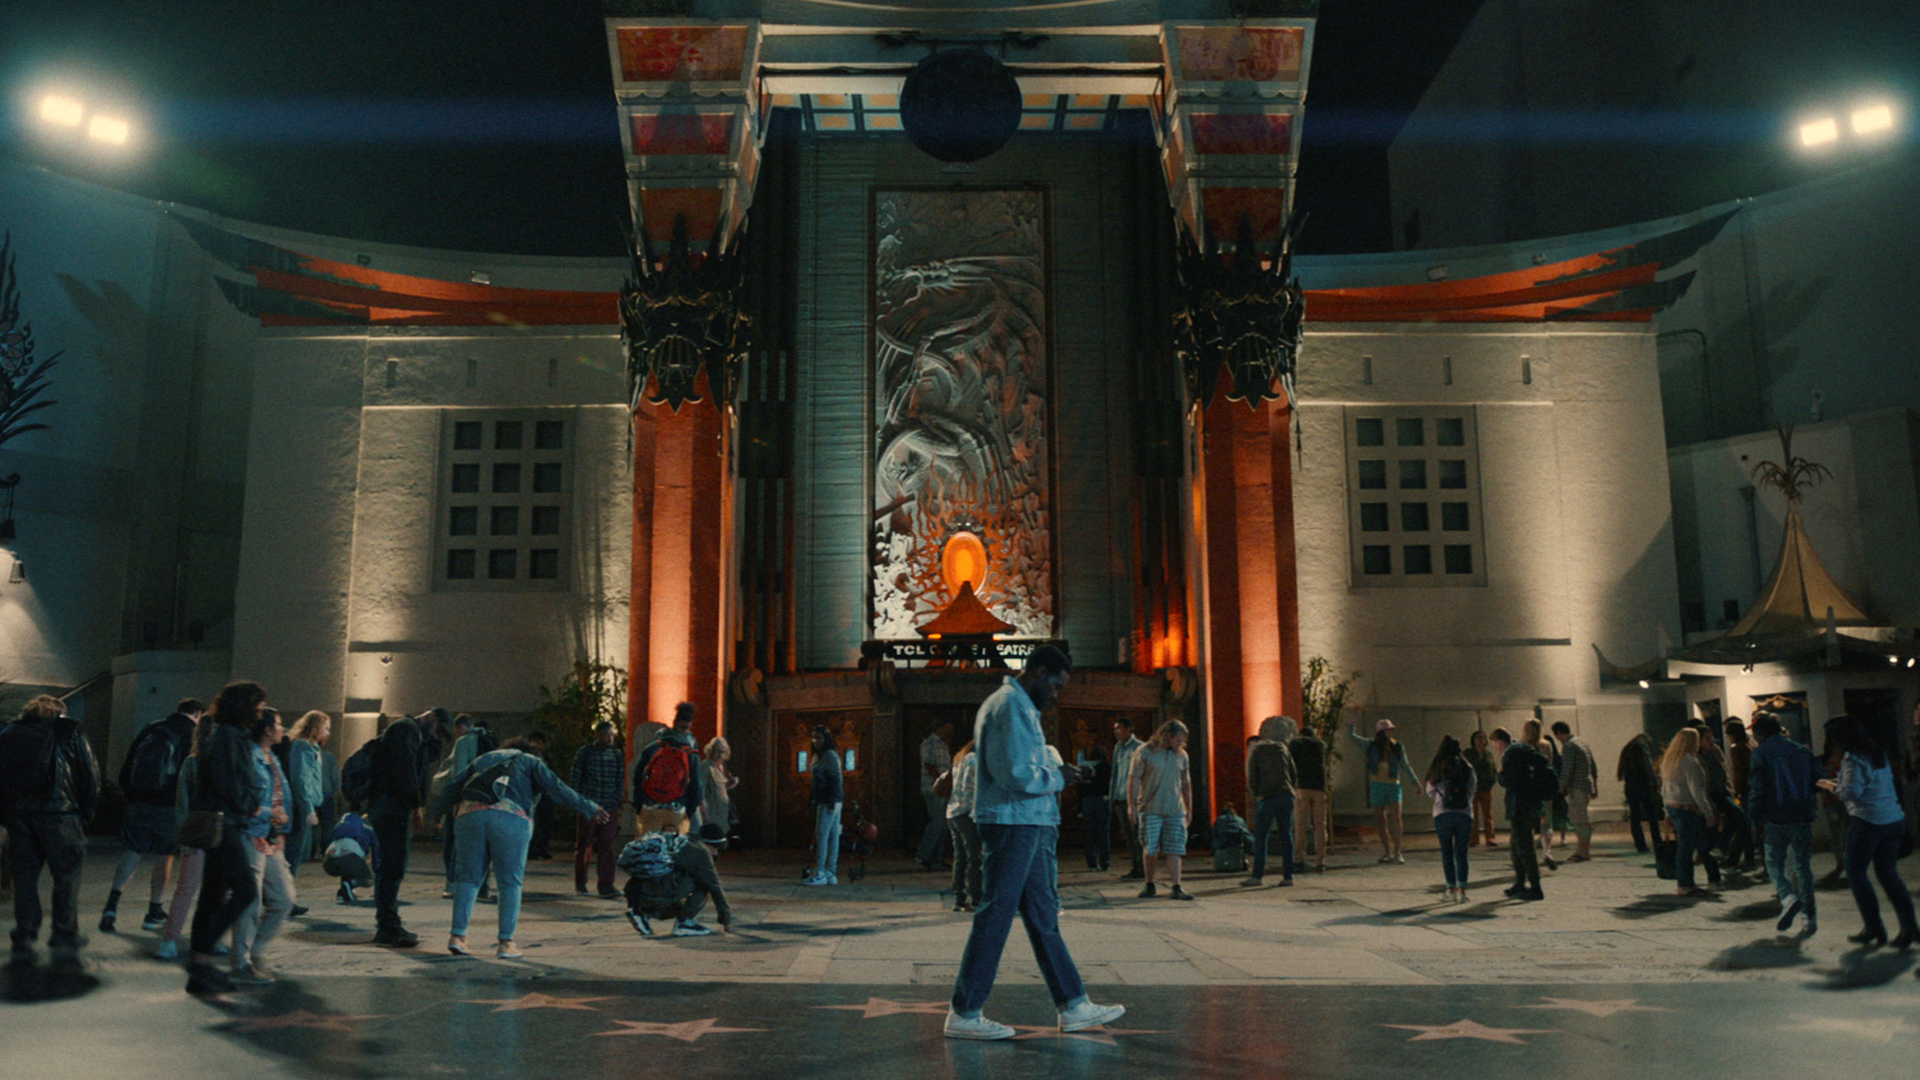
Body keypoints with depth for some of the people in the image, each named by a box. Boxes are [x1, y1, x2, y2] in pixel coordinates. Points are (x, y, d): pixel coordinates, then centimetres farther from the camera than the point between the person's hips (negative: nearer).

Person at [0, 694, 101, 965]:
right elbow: (91, 775, 1)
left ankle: (24, 938, 12)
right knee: (66, 876, 2)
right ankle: (65, 939, -2)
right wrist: (87, 814, 7)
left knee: (24, 874, 12)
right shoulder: (69, 732, 6)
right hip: (59, 812, -3)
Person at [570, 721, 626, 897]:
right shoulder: (584, 753, 1)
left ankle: (605, 885, -3)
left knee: (607, 847, -3)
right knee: (583, 847, 7)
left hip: (610, 809, 2)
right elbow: (575, 778, 3)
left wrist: (618, 801, 3)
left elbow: (621, 780, 12)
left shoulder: (617, 755, 8)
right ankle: (580, 884, 20)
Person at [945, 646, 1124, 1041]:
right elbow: (1016, 775, -23)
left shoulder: (1017, 705, 19)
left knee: (1043, 915, 13)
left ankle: (1073, 1006, 20)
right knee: (995, 916, -5)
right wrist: (1058, 778, -8)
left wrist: (1055, 775, 10)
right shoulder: (1010, 705, -15)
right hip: (1012, 825, -11)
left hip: (1026, 827, 11)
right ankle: (964, 1015, 3)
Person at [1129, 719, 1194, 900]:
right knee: (1149, 849, 0)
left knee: (1174, 850, -3)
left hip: (1175, 811, 3)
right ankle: (1149, 885, 17)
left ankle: (1176, 888, -3)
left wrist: (1189, 810, 19)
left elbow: (1186, 784, 19)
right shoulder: (1145, 752, -2)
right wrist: (1132, 805, -9)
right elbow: (1134, 780, -3)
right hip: (1150, 810, -3)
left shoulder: (1181, 755, 12)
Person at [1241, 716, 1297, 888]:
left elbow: (1252, 778, -1)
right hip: (1286, 796, 4)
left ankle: (1257, 875, -4)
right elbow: (1294, 776, 16)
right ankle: (1288, 875, 5)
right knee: (1286, 836, 6)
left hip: (1267, 798, -4)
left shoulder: (1256, 751, 6)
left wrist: (1254, 794, 12)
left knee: (1260, 837, -1)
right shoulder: (1283, 749, 18)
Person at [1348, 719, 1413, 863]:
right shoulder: (1372, 745, 2)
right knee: (1380, 820, 4)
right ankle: (1387, 852, 15)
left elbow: (1405, 766, 9)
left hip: (1393, 785, -1)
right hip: (1377, 785, 1)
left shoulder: (1397, 747, 2)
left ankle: (1397, 852, -9)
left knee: (1396, 817, -13)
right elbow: (1351, 736, 2)